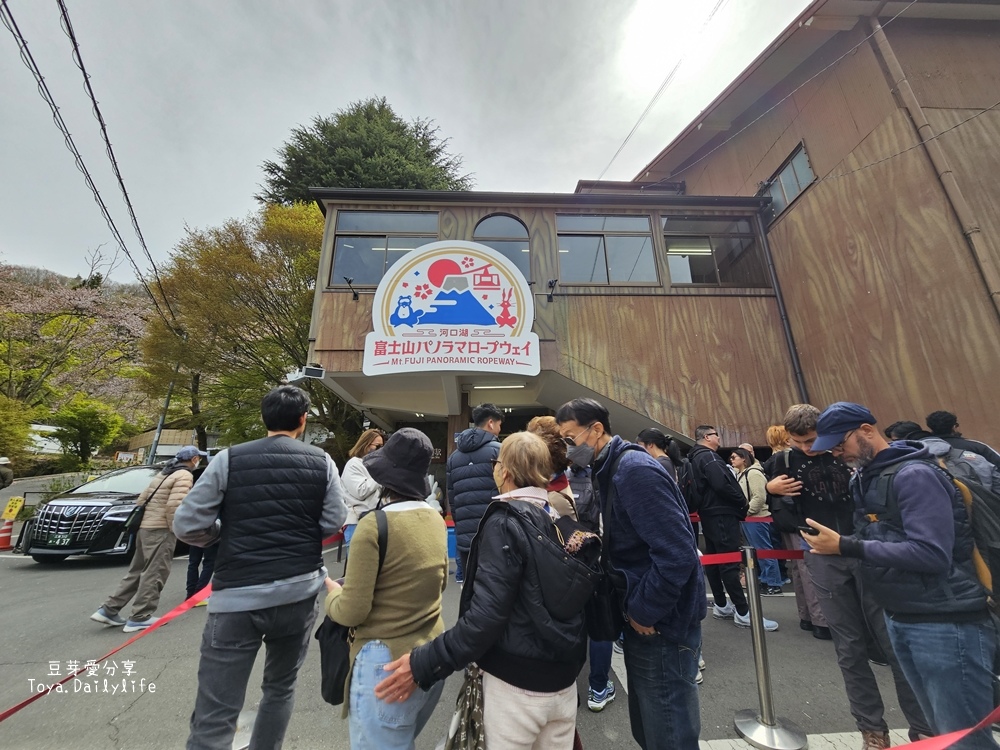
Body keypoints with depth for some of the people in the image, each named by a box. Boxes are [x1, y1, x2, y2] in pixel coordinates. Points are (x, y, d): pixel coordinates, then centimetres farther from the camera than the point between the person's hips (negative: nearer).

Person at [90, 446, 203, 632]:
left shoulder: (164, 473, 18)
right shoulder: (184, 475, -13)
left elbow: (142, 498, 19)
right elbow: (173, 505, -22)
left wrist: (142, 519, 25)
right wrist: (175, 529, -10)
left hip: (145, 527, 9)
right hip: (160, 530, -9)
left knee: (137, 571, 18)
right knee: (154, 574, -1)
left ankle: (108, 610, 21)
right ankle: (140, 617, 3)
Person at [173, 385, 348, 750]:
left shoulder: (229, 459, -5)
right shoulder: (322, 462, -3)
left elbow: (187, 525, -5)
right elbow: (334, 523, -2)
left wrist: (228, 534, 14)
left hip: (238, 596, -2)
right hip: (300, 591, 2)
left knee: (214, 717, 8)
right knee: (281, 687, 24)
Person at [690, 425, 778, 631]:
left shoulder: (696, 458, 16)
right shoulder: (709, 456, -15)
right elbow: (722, 484, -25)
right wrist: (741, 502, -9)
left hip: (710, 514, 10)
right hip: (722, 515, -10)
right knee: (730, 563, -6)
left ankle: (721, 606, 23)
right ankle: (743, 612, 0)